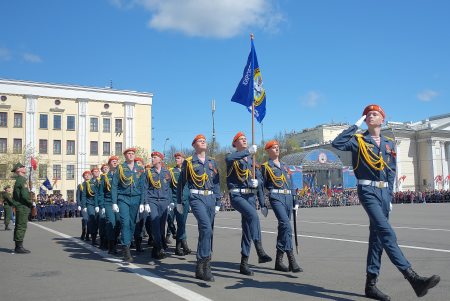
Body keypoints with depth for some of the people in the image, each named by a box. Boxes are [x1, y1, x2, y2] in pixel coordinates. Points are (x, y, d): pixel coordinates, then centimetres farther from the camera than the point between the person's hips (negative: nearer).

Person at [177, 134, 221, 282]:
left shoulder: (212, 162, 16)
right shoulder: (188, 162, 4)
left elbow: (216, 183, 16)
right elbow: (181, 183, 10)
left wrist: (218, 202, 12)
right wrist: (179, 202, 11)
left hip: (210, 198, 5)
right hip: (196, 198, -5)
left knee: (204, 231, 8)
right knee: (206, 228, -22)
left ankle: (199, 268, 17)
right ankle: (206, 266, -20)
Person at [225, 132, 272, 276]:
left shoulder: (252, 161, 19)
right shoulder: (232, 158, 3)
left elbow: (259, 179, 17)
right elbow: (228, 158, -24)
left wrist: (257, 182, -5)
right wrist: (247, 152, -29)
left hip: (251, 196, 6)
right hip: (237, 196, -5)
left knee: (247, 231, 4)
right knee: (253, 215, -32)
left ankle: (244, 264, 11)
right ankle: (260, 252, -36)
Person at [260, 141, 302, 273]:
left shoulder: (285, 166, 22)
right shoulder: (265, 166, 6)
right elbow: (262, 184, 5)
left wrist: (295, 201, 17)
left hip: (288, 198, 6)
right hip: (276, 198, -6)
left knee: (283, 228, 7)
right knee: (286, 225, -21)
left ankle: (279, 261, 14)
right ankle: (292, 261, -24)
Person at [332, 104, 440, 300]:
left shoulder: (388, 144, 16)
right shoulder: (358, 140, 2)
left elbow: (391, 171, 18)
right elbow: (337, 143, -17)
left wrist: (389, 194, 11)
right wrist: (356, 126, -9)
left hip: (384, 192, 6)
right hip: (367, 190, -6)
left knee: (377, 235, 7)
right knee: (387, 232, -18)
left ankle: (371, 284, 14)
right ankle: (413, 279, -24)